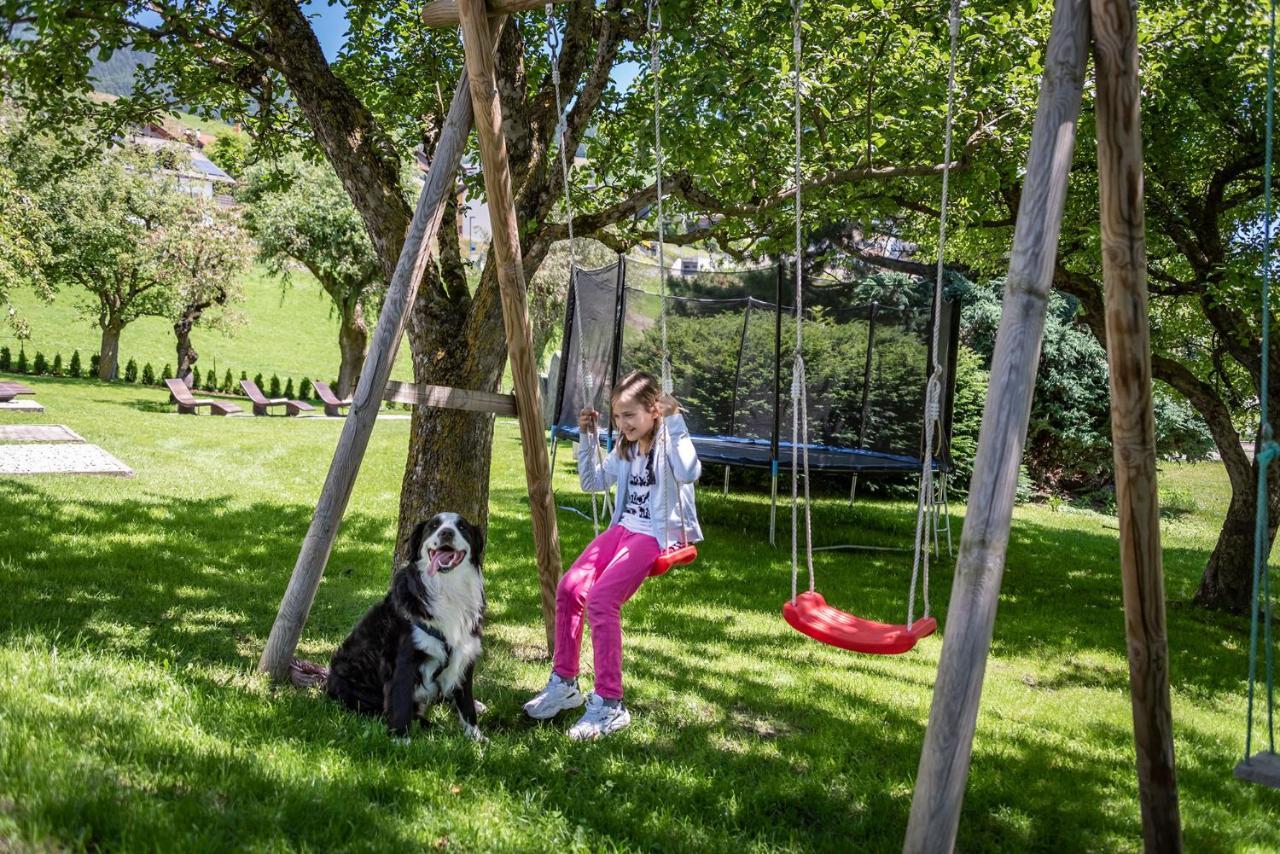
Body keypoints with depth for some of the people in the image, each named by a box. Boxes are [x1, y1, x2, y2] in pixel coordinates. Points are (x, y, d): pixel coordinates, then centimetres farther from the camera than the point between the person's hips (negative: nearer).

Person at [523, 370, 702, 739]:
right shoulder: (625, 449, 16)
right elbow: (593, 482, 27)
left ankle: (609, 704, -17)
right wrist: (587, 437, 16)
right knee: (569, 588, -8)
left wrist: (675, 423, -27)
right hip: (622, 528, 8)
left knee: (600, 599, -24)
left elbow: (689, 473, -30)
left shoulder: (668, 443, -8)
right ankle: (564, 682, 8)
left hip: (655, 536, -8)